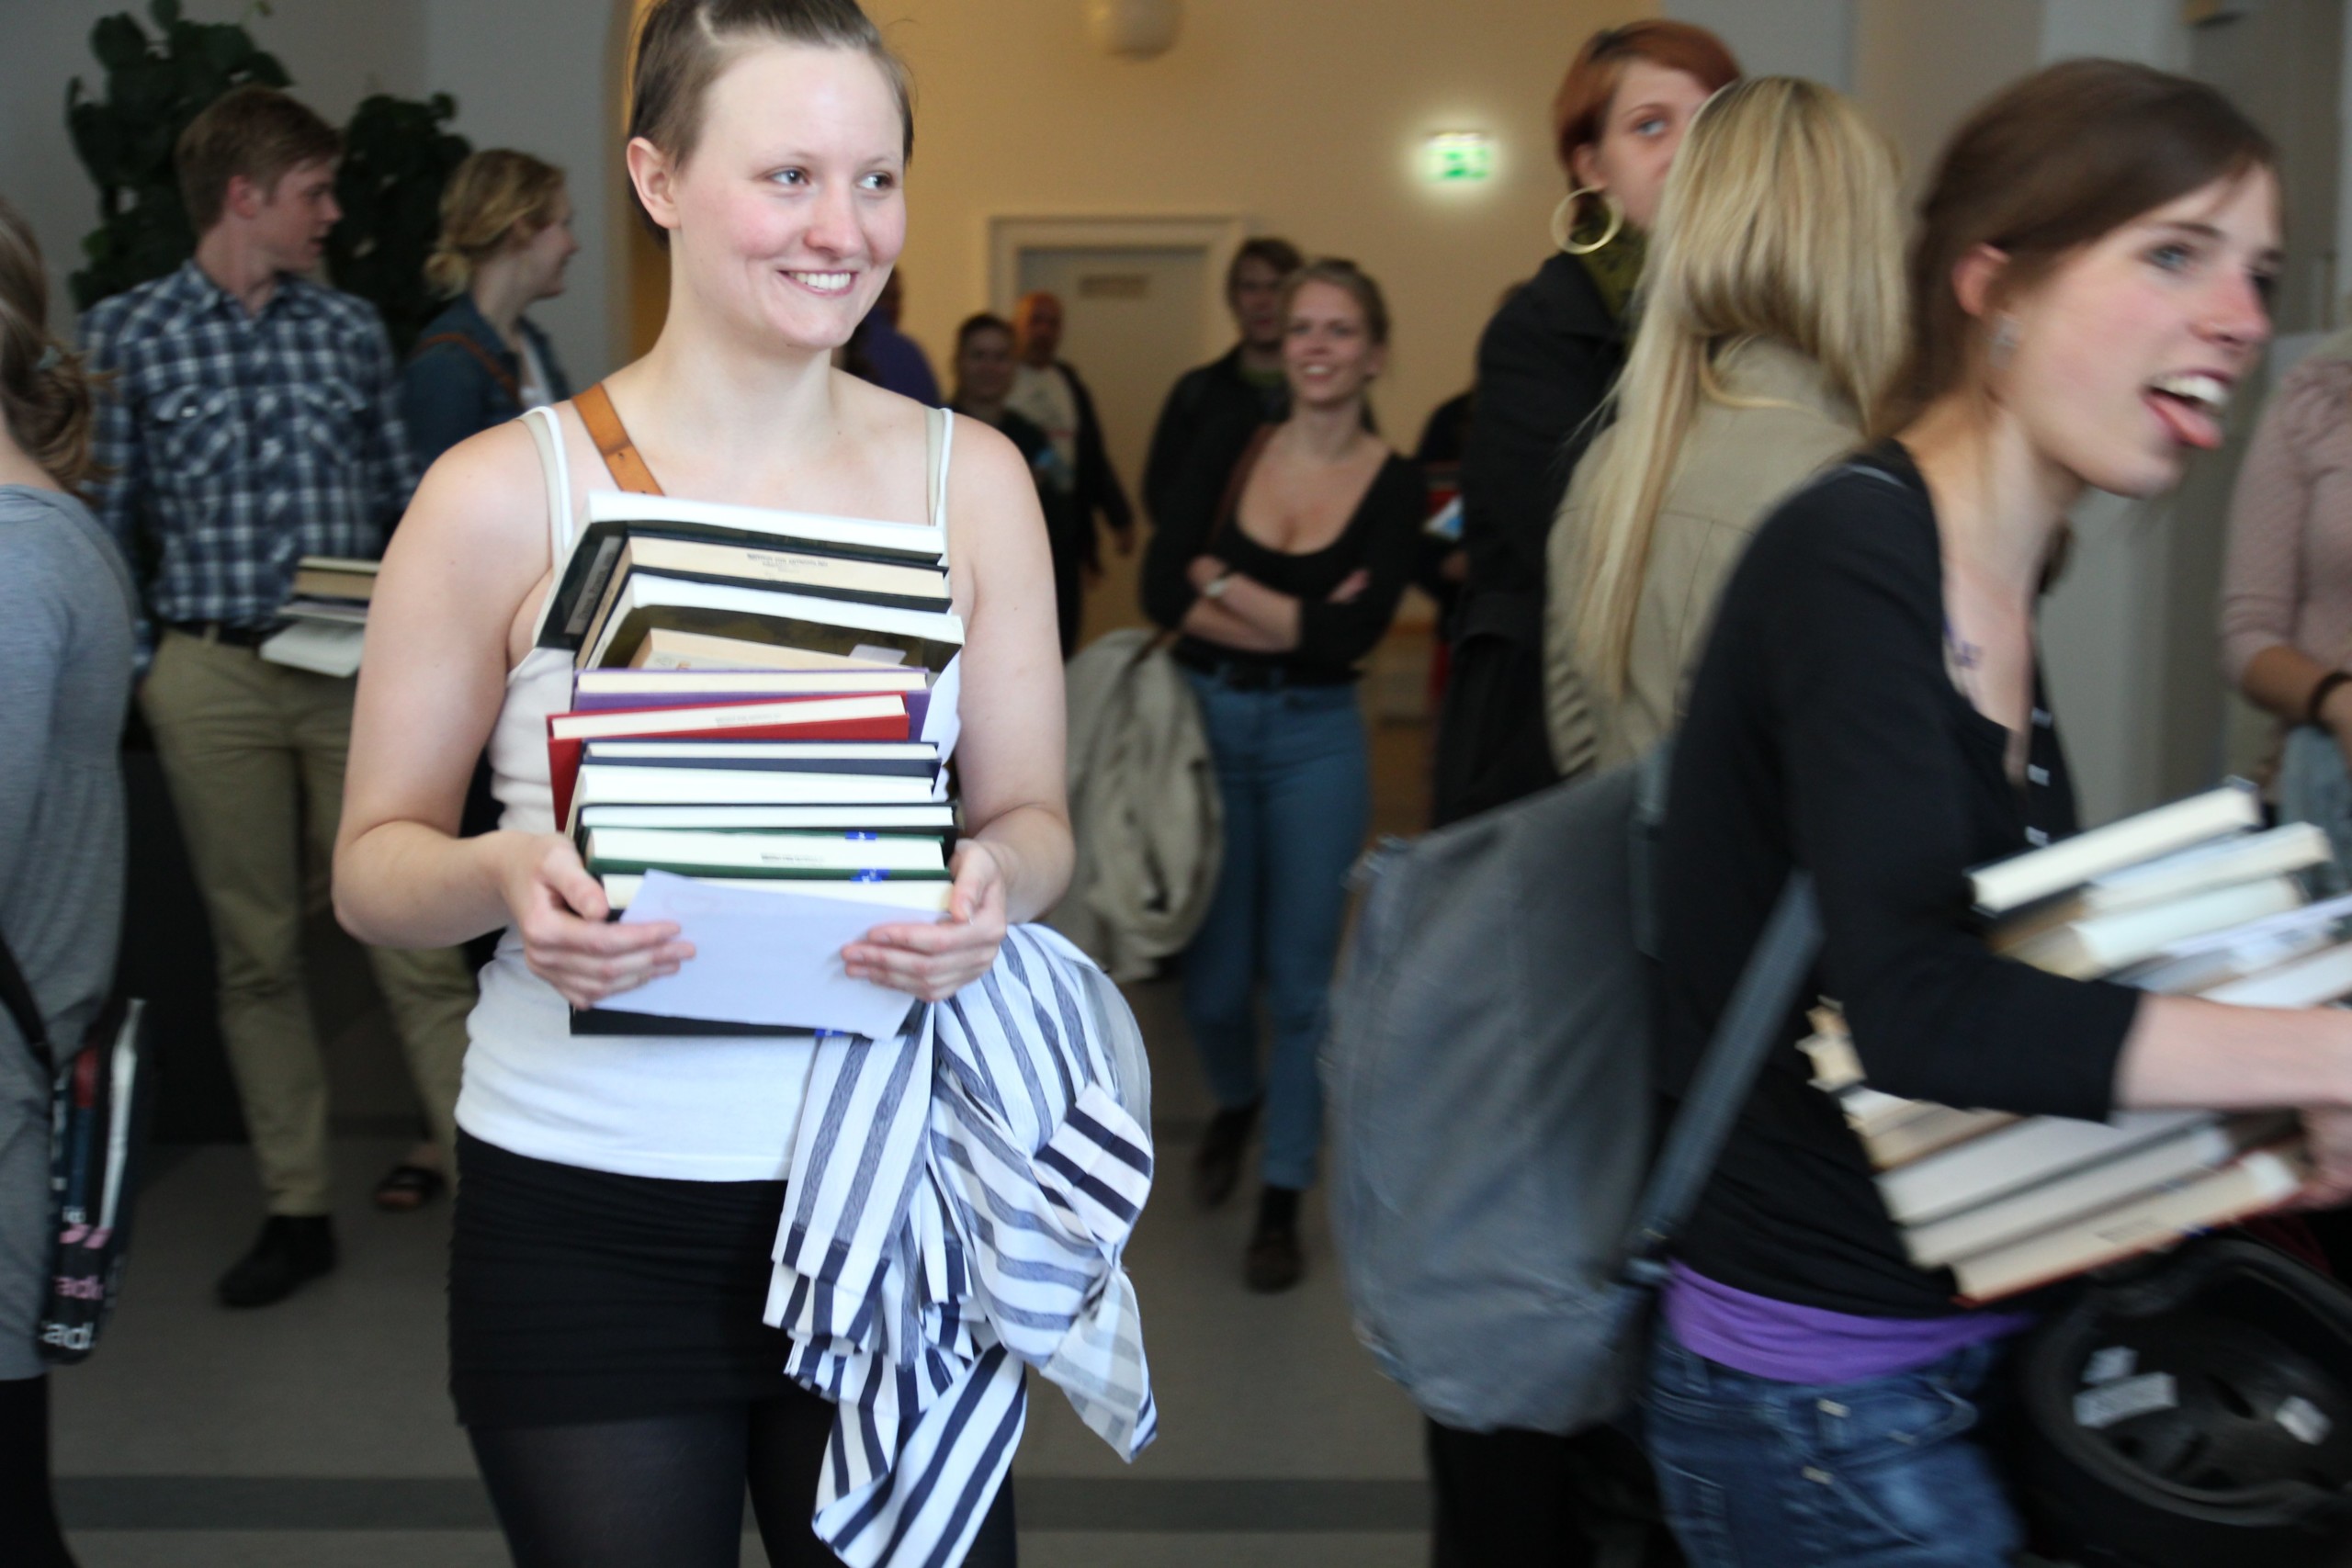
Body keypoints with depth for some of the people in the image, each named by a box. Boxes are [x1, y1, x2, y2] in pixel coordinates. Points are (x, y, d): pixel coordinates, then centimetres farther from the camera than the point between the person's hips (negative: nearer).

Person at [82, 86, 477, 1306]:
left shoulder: (350, 330, 10)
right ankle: (296, 1212, 18)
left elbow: (404, 501, 12)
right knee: (257, 953, 8)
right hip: (214, 678, -1)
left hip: (360, 671, 1)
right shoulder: (127, 334, 3)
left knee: (418, 948, -2)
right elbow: (109, 522, 3)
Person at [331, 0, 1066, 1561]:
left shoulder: (969, 476, 2)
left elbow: (1033, 816, 7)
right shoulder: (501, 494, -5)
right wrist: (505, 875, -22)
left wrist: (995, 879, -16)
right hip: (584, 1215, -2)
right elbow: (377, 859, 1)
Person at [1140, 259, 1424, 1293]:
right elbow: (1161, 591, -11)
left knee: (1299, 977, 3)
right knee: (1213, 974, 9)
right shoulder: (1231, 452, 0)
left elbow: (1352, 633, -18)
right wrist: (1295, 621, -17)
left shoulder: (1394, 487, -5)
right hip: (1205, 726, 2)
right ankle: (1235, 1101, 42)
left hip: (1316, 742, -1)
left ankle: (1284, 1199, 18)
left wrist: (1224, 584, -12)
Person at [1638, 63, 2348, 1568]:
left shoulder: (1996, 589, 7)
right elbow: (1915, 1009, -30)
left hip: (1976, 1347, 8)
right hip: (1824, 1405, -8)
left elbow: (2006, 957, 8)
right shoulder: (1854, 557, -19)